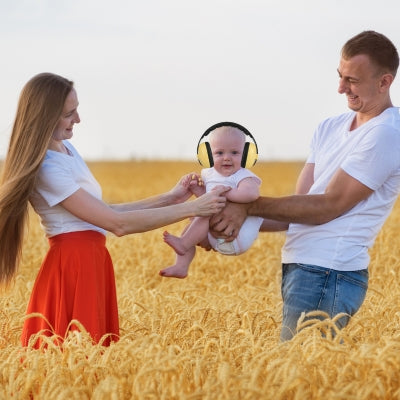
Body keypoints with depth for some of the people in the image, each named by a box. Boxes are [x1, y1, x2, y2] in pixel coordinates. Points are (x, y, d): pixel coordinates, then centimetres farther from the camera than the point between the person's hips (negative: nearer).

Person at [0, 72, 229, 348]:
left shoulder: (66, 149, 12)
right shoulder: (46, 169, -19)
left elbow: (103, 212, 13)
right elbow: (118, 224, -19)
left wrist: (168, 198, 8)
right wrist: (191, 209, -16)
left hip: (91, 261, 9)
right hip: (74, 265, -9)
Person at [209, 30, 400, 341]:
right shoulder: (330, 128, 16)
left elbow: (328, 207, -13)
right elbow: (299, 206, 12)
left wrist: (250, 206, -13)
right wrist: (240, 221, -2)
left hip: (327, 273, -8)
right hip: (299, 268, 9)